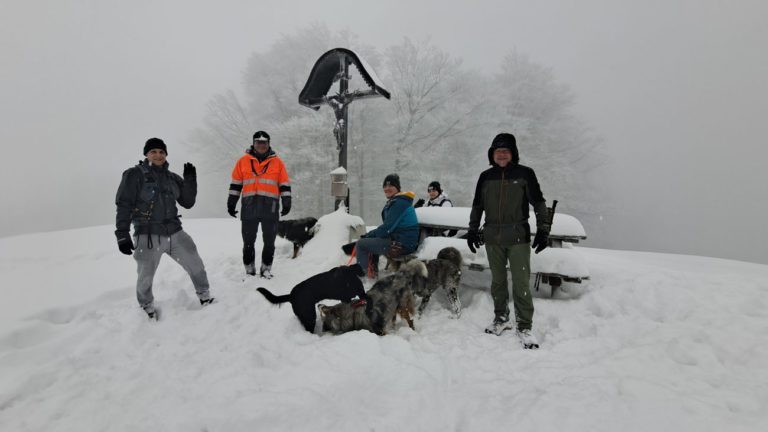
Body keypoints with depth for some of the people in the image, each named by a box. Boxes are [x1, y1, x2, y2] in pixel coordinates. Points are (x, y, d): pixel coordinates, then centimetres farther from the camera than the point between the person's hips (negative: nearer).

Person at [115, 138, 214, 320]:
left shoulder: (172, 178, 11)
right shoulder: (135, 175, -4)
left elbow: (188, 202, 9)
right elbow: (124, 205, -7)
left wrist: (190, 179, -3)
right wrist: (122, 234, -14)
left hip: (175, 232, 4)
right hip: (148, 236, -4)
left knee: (195, 265, 7)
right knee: (146, 277, 7)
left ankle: (204, 296, 26)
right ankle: (147, 306, 34)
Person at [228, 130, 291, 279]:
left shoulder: (277, 162, 9)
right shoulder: (243, 161, 10)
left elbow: (285, 185, 8)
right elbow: (235, 184, 12)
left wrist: (287, 202, 1)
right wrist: (231, 203, 8)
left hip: (270, 207, -1)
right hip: (249, 206, 1)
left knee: (269, 241, 4)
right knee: (248, 241, 5)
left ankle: (266, 268, 17)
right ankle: (249, 270, 17)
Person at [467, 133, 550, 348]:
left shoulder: (525, 173, -1)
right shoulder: (486, 176, 8)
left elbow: (538, 202, 1)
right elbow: (477, 205, 16)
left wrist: (543, 230, -4)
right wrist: (472, 230, 14)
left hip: (518, 237, -3)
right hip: (493, 238, 3)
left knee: (521, 283, -4)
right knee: (497, 280, 12)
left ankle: (524, 327, 6)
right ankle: (501, 319, 26)